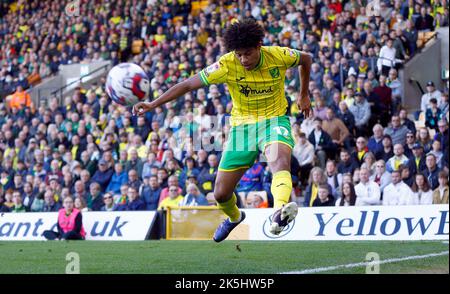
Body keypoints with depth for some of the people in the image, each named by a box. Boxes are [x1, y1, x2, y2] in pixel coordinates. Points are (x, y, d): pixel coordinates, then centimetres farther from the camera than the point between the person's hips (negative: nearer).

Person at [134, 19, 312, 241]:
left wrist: (304, 95, 14)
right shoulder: (227, 65, -17)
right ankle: (234, 217, 41)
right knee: (221, 193, 4)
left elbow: (306, 59, 9)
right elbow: (189, 85, -15)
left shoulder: (279, 56, -14)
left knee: (280, 158, -38)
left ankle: (279, 213, -63)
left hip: (274, 119, -2)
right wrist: (153, 104, -23)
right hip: (242, 125, 2)